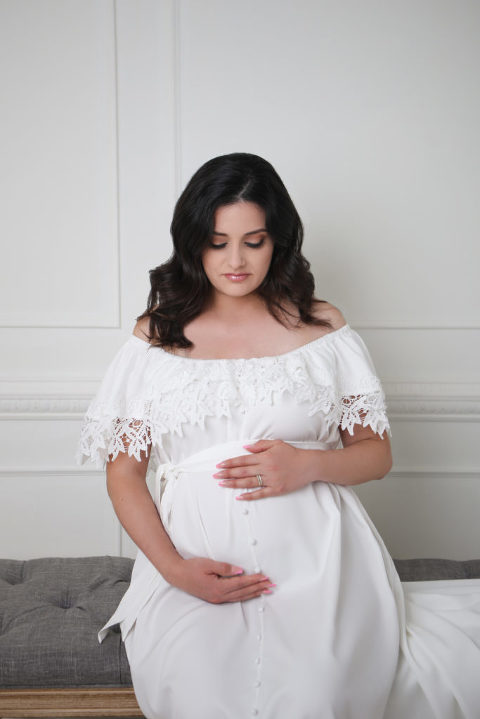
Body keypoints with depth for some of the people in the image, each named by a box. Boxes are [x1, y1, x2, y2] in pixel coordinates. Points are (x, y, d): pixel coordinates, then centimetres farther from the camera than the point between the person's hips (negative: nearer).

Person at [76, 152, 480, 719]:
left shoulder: (321, 326, 9)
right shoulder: (157, 336, 9)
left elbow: (377, 453, 12)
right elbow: (123, 474, 7)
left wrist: (308, 464, -11)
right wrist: (175, 569, -10)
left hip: (314, 557, 0)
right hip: (198, 562, 0)